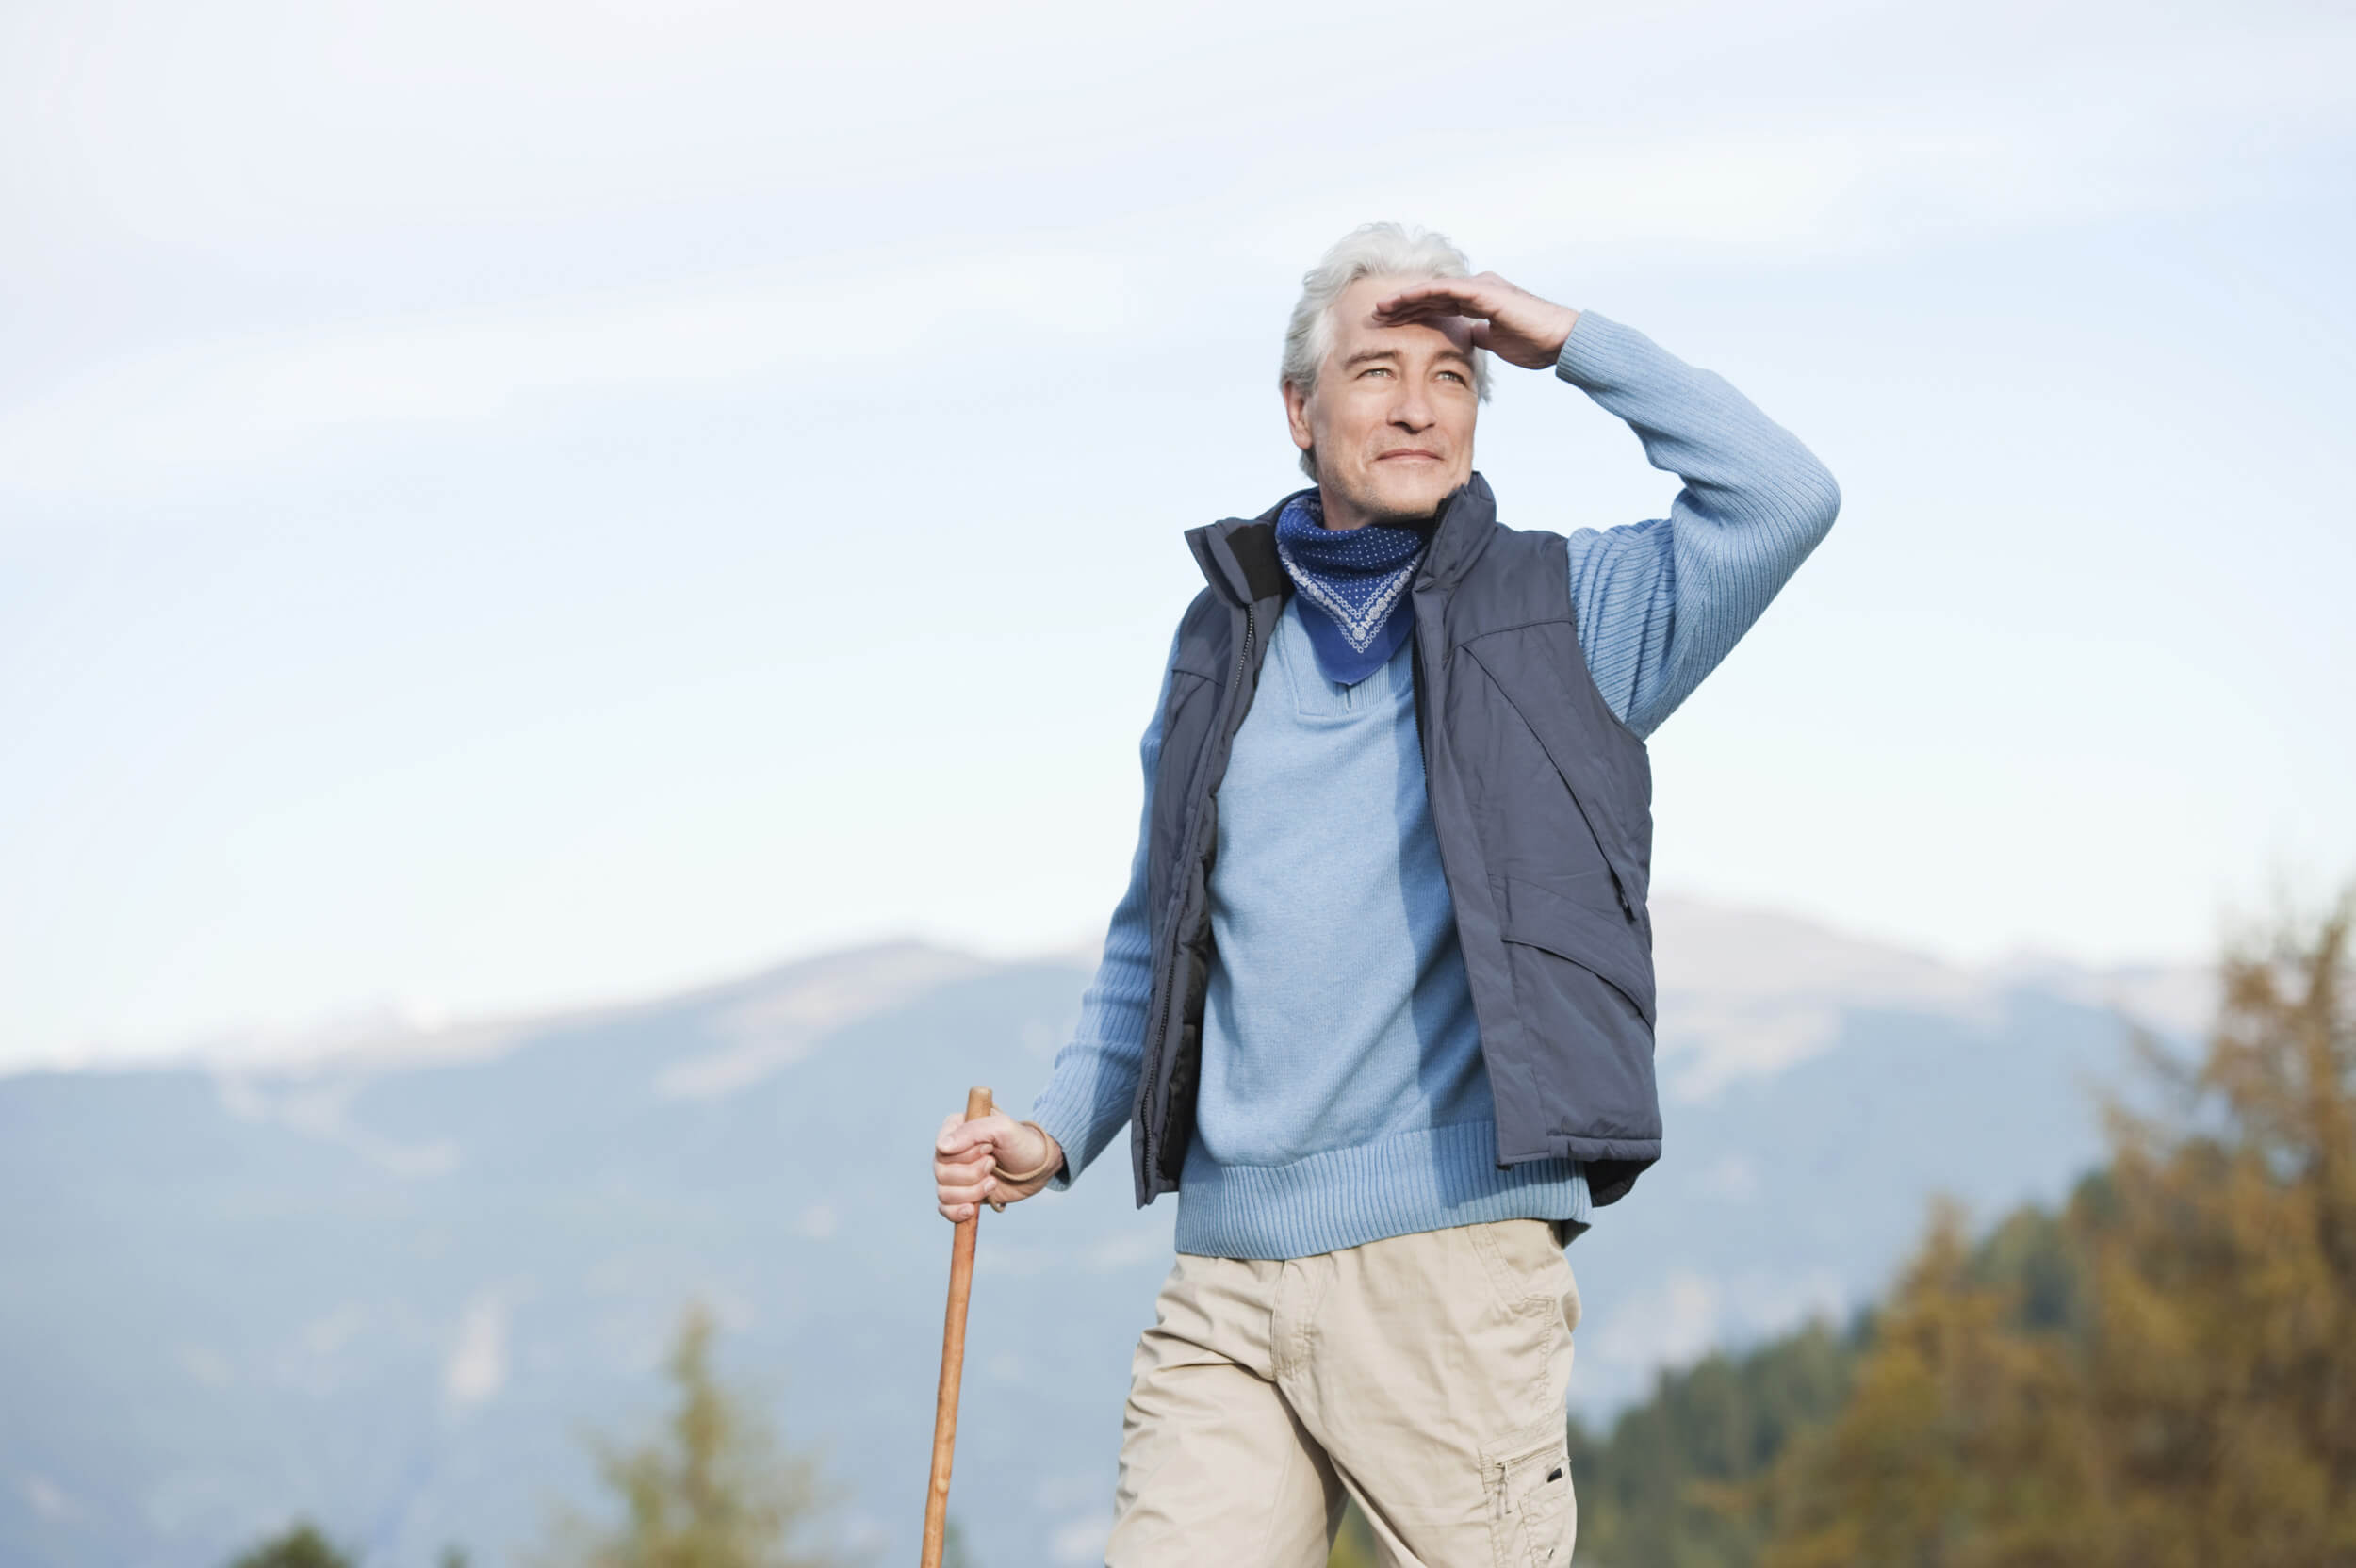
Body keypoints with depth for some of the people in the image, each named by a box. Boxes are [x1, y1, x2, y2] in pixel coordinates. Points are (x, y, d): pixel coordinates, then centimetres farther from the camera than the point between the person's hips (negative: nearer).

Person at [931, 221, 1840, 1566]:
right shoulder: (1224, 640, 17)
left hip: (1453, 1260, -4)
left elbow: (1785, 498, -11)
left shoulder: (1563, 612, 6)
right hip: (1225, 1273, 4)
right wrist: (1056, 1135, 12)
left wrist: (1565, 339, -5)